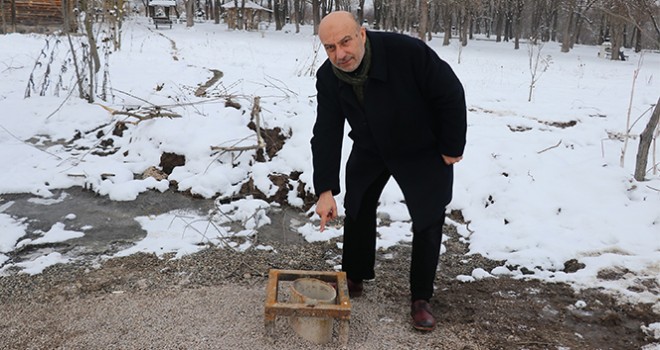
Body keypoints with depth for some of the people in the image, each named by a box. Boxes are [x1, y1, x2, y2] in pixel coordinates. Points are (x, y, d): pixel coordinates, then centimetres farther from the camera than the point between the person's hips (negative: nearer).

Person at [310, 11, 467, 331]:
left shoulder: (407, 52, -35)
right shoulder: (328, 77, -19)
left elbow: (451, 94, -25)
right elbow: (326, 133, -18)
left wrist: (452, 147, -17)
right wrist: (325, 190, -26)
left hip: (422, 152, -4)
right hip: (369, 150, 4)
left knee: (428, 222, -2)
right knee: (357, 210, 10)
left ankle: (420, 299, 13)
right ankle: (354, 279, 30)